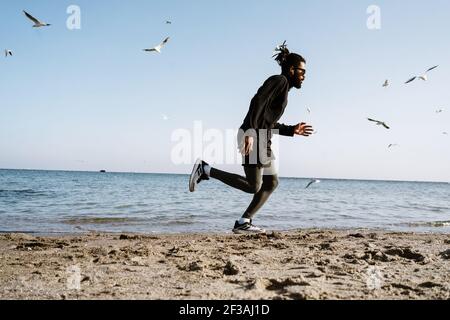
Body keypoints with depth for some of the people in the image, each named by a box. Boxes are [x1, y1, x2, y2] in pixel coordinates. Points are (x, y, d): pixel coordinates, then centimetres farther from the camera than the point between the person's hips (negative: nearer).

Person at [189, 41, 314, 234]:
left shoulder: (284, 87, 26)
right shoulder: (279, 80, -3)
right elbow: (258, 101, -20)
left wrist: (293, 130, 23)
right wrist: (250, 132, -29)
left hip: (262, 138, 11)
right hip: (253, 136, -11)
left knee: (272, 182, 9)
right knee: (253, 186, -10)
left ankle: (243, 223, 7)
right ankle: (205, 170, -6)